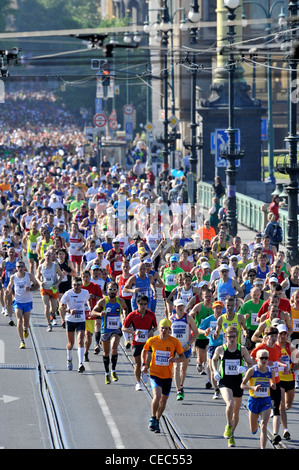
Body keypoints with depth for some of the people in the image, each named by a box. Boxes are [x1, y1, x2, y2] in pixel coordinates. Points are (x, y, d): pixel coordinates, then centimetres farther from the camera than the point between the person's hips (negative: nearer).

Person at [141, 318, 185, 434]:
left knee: (164, 400, 10)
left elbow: (183, 357, 1)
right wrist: (144, 365, 4)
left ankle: (157, 421, 31)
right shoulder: (152, 341, -3)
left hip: (167, 375, 2)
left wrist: (174, 359, -20)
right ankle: (153, 419, -2)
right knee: (157, 396, -22)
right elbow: (144, 351, 16)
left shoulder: (175, 342, -5)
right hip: (154, 373, -2)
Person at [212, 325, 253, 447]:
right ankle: (228, 426, -2)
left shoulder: (242, 349, -1)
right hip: (225, 382, -2)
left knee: (236, 411, 11)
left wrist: (244, 368, -17)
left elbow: (250, 364, 4)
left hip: (238, 382, 2)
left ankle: (231, 435, 31)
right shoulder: (220, 349, -1)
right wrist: (215, 371, 3)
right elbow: (214, 359, 19)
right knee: (230, 404, -28)